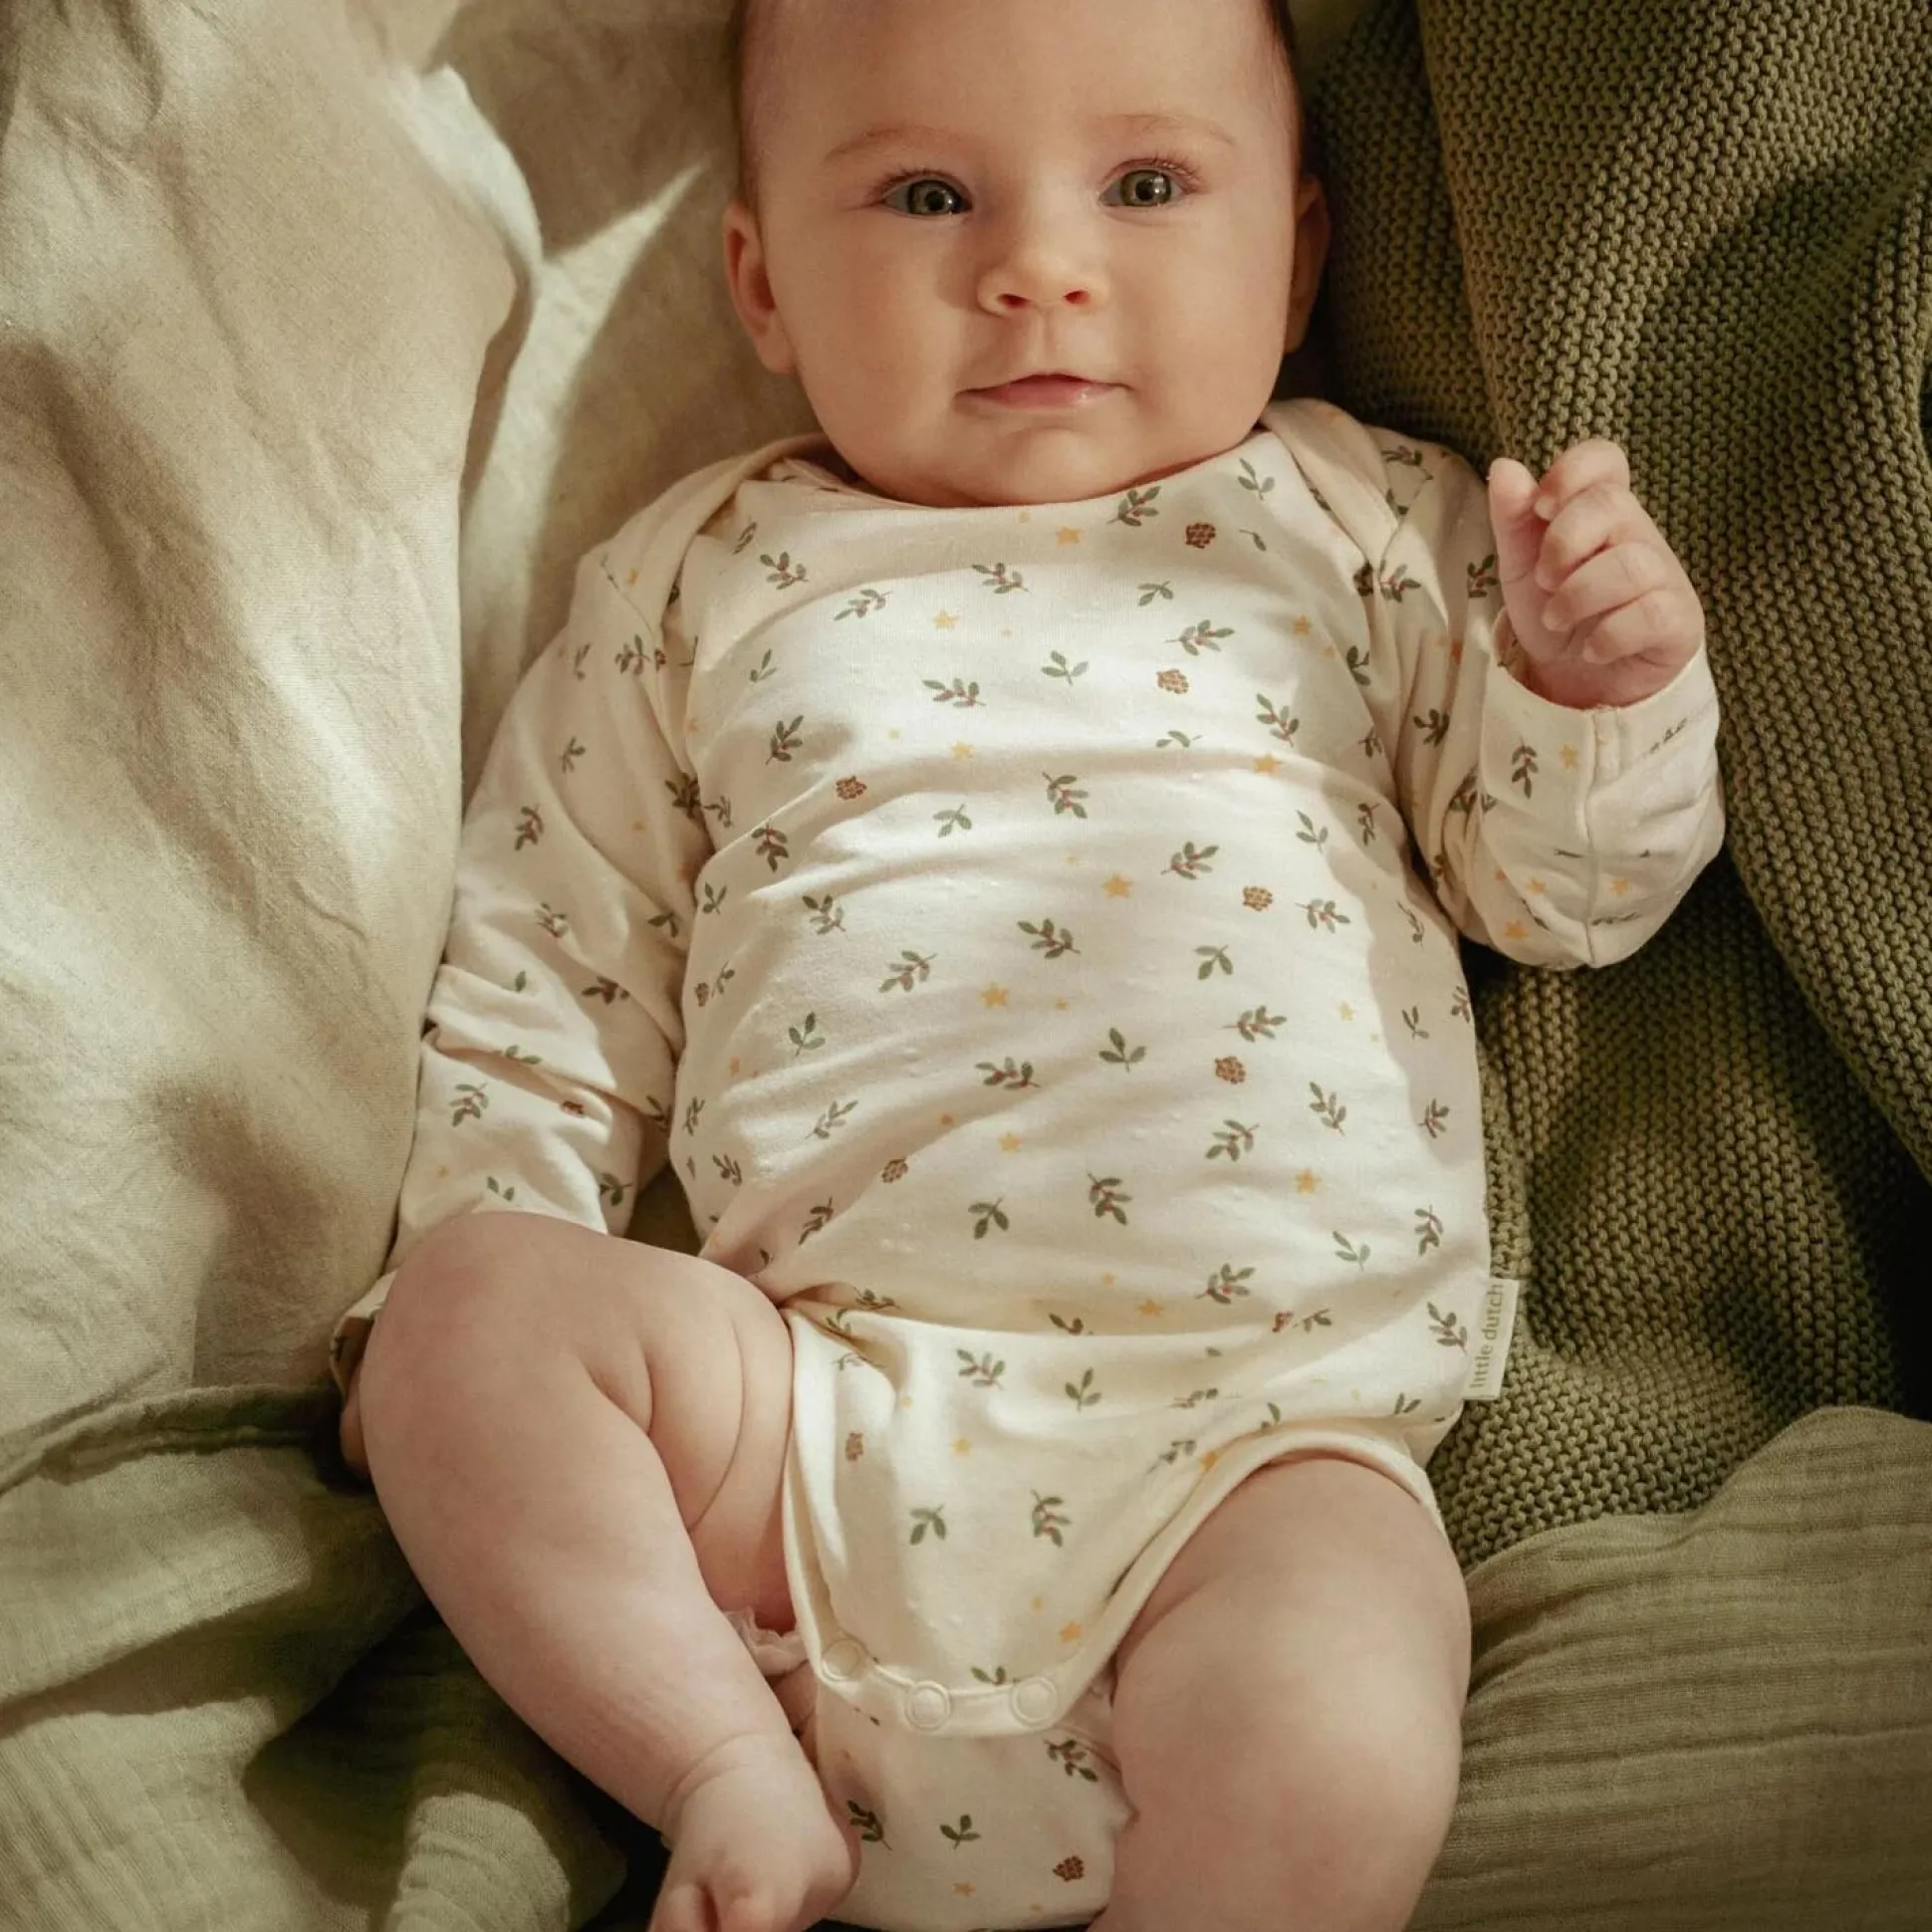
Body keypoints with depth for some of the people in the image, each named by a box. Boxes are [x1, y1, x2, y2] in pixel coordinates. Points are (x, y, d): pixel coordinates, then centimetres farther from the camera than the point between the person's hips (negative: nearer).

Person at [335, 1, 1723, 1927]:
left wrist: (1597, 679, -6)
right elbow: (544, 976, 16)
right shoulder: (700, 582, 13)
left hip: (1259, 1428, -1)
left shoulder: (1366, 522, 13)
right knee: (471, 1321, -20)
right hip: (822, 1406, 2)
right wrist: (468, 1291, 6)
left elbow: (1562, 887, 14)